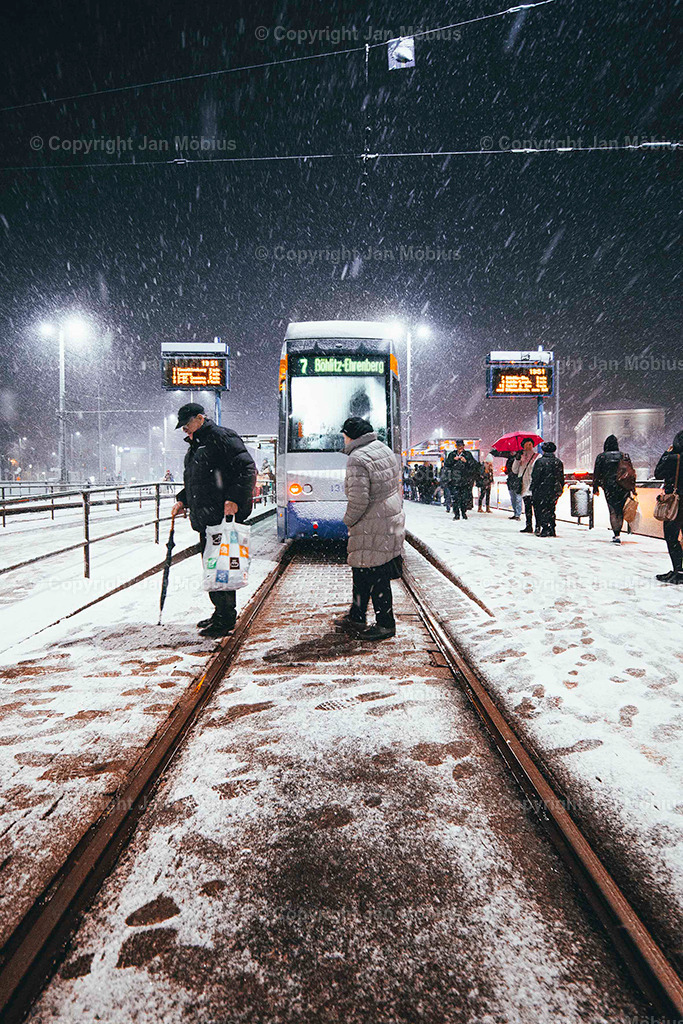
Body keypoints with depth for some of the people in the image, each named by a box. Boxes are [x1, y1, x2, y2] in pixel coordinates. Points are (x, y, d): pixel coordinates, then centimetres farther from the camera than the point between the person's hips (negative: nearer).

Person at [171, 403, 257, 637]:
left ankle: (226, 619, -2)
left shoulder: (222, 437, -8)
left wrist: (235, 499, -22)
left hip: (223, 517, -10)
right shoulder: (195, 446, 22)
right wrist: (182, 500, 16)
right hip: (205, 520, 10)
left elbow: (247, 470, -14)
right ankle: (221, 613, 24)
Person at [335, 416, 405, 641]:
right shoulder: (384, 449, 11)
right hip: (392, 518, 10)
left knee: (375, 575, 0)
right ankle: (356, 618, 28)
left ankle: (386, 624, 10)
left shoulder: (357, 459, -20)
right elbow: (397, 485, 17)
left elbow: (358, 500, -24)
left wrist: (349, 521, -7)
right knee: (361, 570, 18)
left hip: (373, 527, -10)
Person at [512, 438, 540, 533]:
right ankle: (529, 526, 13)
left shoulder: (538, 457, 3)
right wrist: (517, 459, 0)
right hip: (525, 487, 5)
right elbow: (514, 470, 12)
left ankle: (538, 527, -8)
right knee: (527, 508, 7)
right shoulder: (521, 457, 16)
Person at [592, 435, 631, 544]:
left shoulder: (601, 457, 1)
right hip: (623, 488, 2)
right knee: (620, 511, 12)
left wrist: (595, 488, 9)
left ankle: (616, 535, -8)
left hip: (609, 488, -2)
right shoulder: (624, 456, 7)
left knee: (613, 511, 0)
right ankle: (617, 533, 14)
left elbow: (596, 474, 1)